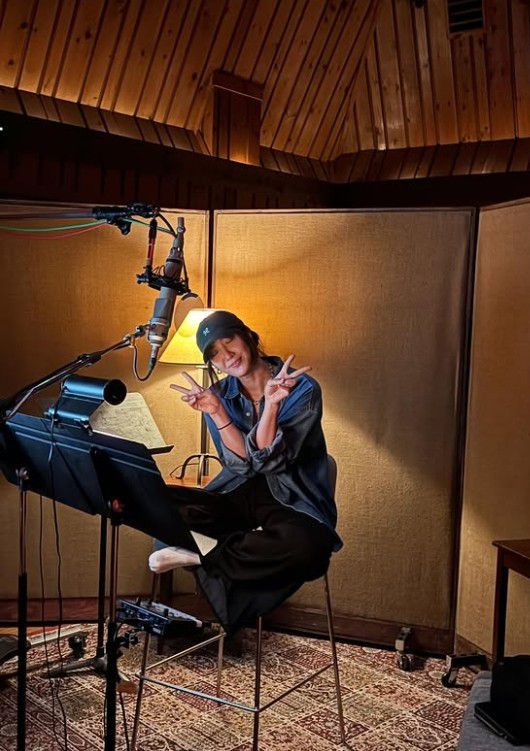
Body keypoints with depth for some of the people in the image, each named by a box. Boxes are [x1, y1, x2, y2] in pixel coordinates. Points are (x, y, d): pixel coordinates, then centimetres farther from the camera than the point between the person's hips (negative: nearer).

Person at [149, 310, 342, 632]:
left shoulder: (302, 389, -10)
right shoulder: (221, 395, 2)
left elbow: (267, 461, -18)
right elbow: (241, 464, -9)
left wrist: (271, 403, -31)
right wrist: (216, 412, -21)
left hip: (292, 501, -2)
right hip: (238, 496, 3)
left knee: (307, 545, -39)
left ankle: (199, 555, -18)